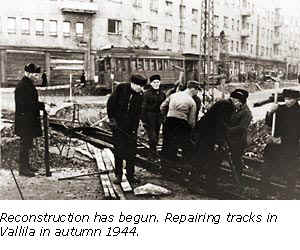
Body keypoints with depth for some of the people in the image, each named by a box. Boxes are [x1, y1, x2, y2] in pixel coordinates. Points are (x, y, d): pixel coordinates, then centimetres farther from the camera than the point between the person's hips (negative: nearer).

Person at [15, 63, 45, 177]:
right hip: (24, 121, -10)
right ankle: (23, 169, 6)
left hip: (30, 120, 10)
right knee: (25, 144, -3)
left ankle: (25, 165, 26)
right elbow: (26, 104, -24)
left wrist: (41, 105, 6)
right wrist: (42, 105, -22)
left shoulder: (29, 84, 14)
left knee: (27, 143, 16)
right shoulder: (21, 86, -18)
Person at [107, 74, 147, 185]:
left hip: (131, 128, 2)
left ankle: (130, 175, 17)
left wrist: (134, 128, -3)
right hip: (118, 126, -2)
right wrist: (112, 118, -6)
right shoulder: (121, 88, -8)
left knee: (131, 153, 4)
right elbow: (110, 103, -3)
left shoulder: (140, 95, 1)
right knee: (118, 152, 5)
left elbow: (138, 113, 4)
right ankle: (118, 175, 18)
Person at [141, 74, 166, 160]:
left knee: (156, 135, 12)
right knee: (152, 136, -10)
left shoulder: (162, 94, 9)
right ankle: (153, 153, -3)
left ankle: (153, 152, 26)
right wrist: (144, 120, -13)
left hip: (158, 116, 6)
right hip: (149, 117, -5)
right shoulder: (147, 93, -8)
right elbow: (144, 107, -9)